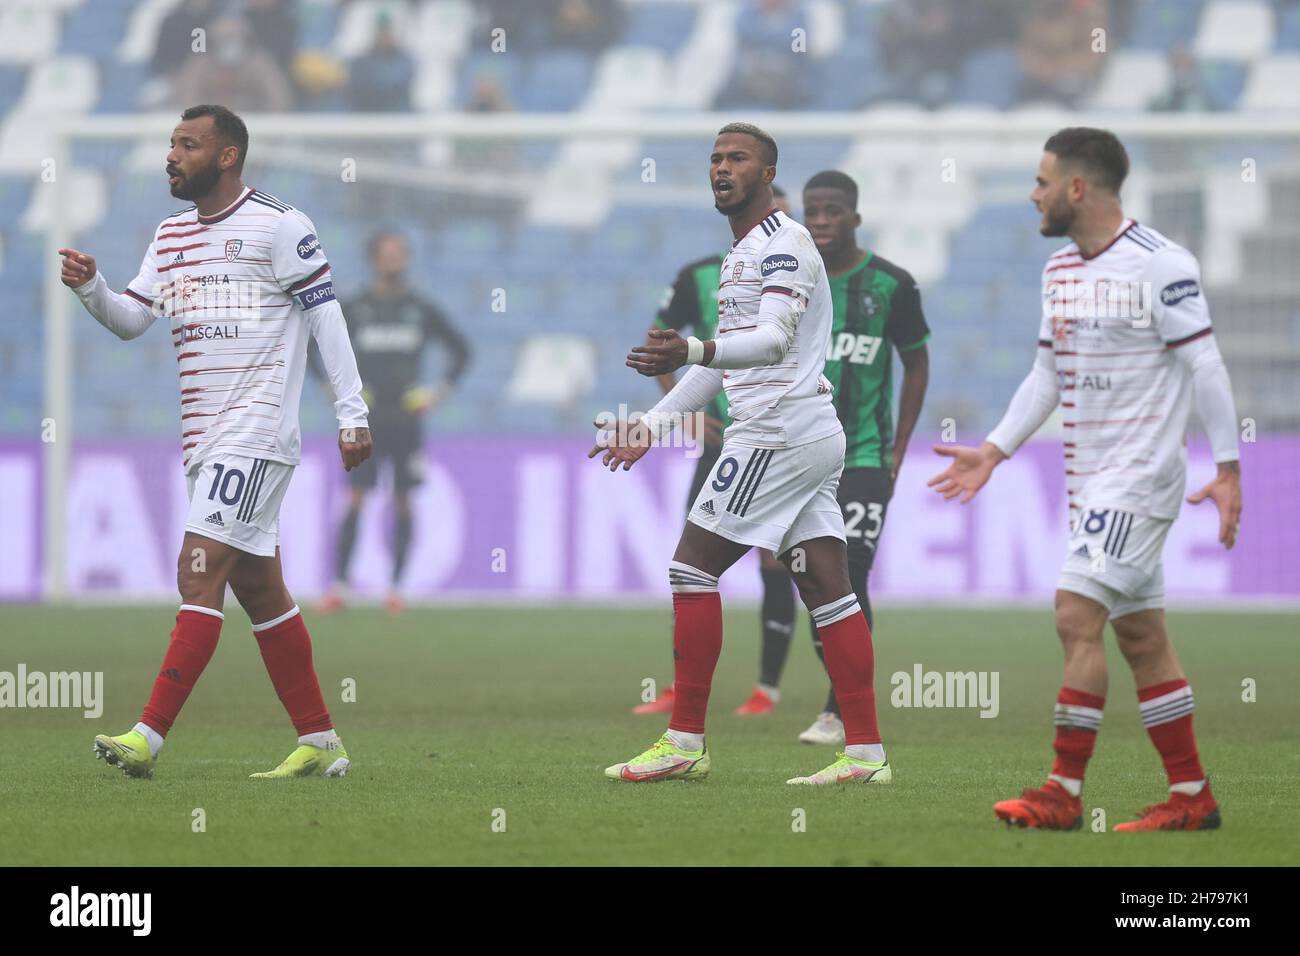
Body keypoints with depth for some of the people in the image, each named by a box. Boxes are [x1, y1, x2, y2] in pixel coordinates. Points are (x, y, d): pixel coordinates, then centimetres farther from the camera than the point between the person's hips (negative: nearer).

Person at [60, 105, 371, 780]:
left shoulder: (277, 225, -7)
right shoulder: (172, 234, 16)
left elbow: (326, 314, -6)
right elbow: (130, 319, 16)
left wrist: (352, 414, -9)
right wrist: (90, 287, -5)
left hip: (256, 432, -8)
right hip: (206, 439, 8)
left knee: (199, 575, -15)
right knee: (259, 589, 10)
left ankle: (148, 739, -21)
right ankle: (319, 744, 15)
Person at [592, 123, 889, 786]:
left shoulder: (783, 242, -10)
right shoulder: (740, 252, 21)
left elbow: (775, 340, -25)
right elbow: (723, 361, 28)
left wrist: (692, 352, -41)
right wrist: (650, 427, 26)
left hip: (777, 433, -10)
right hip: (816, 436, 10)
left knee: (692, 568, -5)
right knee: (827, 591, 4)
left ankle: (684, 743, -3)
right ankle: (866, 751, 1)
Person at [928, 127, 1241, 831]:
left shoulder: (1161, 265, -13)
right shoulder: (1059, 270, 12)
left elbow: (1206, 368, -12)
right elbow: (1047, 374, 19)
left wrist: (1227, 469, -14)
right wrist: (993, 451, 12)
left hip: (1141, 474, -8)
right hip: (1089, 476, 8)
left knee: (1077, 615, -14)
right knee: (1140, 634, 8)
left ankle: (1063, 793, -10)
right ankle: (1192, 795, 13)